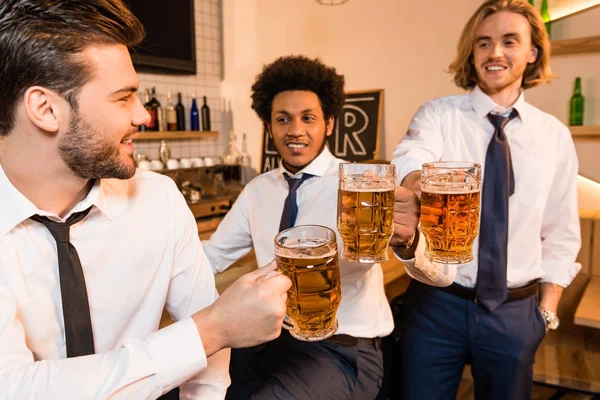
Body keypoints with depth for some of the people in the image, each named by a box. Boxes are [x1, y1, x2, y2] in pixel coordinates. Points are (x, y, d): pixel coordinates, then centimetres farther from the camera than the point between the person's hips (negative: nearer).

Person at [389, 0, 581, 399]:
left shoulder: (555, 135, 3)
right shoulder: (437, 115, -5)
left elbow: (561, 231, 8)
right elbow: (410, 159, -28)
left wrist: (547, 309, 4)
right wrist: (419, 180, -51)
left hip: (515, 311, 3)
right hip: (437, 303, -2)